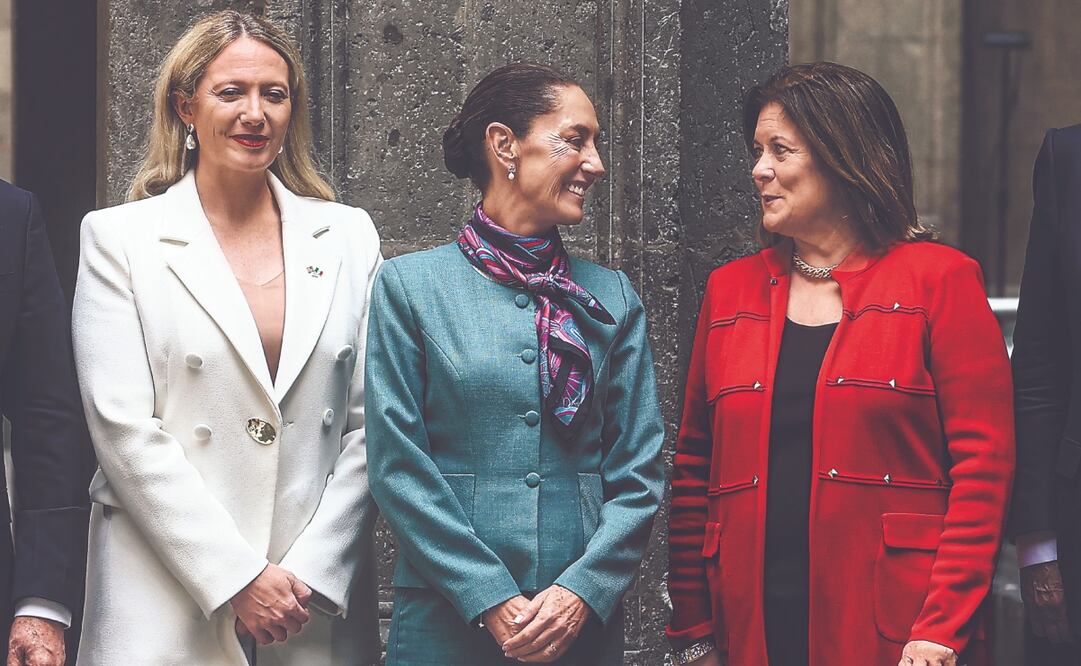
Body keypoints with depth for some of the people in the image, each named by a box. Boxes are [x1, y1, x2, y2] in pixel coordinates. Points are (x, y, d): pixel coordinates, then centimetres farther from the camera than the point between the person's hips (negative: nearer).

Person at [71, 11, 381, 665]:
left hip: (320, 603, 2)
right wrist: (237, 580, -13)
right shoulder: (120, 237, 0)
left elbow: (368, 426, 5)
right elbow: (124, 427, -8)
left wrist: (312, 573, -7)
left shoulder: (349, 236, 8)